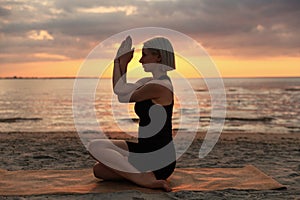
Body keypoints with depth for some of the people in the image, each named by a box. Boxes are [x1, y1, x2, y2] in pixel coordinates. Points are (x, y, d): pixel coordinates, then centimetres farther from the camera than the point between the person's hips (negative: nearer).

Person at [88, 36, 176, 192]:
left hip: (159, 160, -10)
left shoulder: (159, 86, -18)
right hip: (146, 151, 10)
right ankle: (147, 176, 2)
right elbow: (119, 90, 12)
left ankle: (144, 178, -18)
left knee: (95, 147, -12)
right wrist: (119, 61, 9)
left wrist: (122, 62, 6)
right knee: (99, 170, 8)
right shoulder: (151, 82, 11)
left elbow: (123, 97, -6)